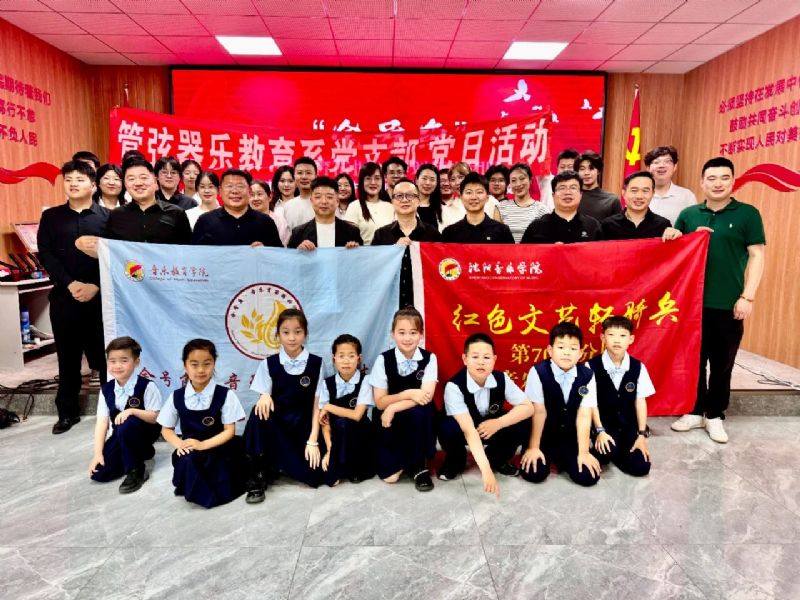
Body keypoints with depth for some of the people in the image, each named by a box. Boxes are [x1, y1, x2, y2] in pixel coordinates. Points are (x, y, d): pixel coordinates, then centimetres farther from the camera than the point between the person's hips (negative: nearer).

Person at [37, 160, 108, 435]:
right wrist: (70, 284, -11)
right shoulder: (51, 216, 9)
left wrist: (96, 286, -14)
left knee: (106, 353, 3)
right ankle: (67, 411, 22)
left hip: (101, 296, -2)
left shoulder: (108, 217, 2)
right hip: (64, 296, 2)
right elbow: (46, 255, 1)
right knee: (67, 356, 10)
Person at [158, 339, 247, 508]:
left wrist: (202, 445, -20)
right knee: (186, 461, -33)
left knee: (222, 492, -19)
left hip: (218, 450, -1)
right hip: (189, 451, 1)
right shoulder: (176, 397, 0)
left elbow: (229, 431, -7)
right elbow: (166, 429, 9)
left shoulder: (225, 395, -8)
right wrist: (179, 444, -12)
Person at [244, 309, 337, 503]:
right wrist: (264, 397, -25)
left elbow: (317, 405, -2)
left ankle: (278, 464, 8)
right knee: (259, 413, -33)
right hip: (276, 427, 1)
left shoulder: (316, 363, -1)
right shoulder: (269, 364, 0)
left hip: (304, 427, 0)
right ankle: (258, 477, -17)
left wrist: (313, 440, -10)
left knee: (317, 473, -23)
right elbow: (264, 397, 1)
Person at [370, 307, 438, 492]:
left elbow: (426, 396, -19)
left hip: (419, 420, 1)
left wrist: (393, 408, -26)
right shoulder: (383, 360, -9)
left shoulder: (429, 358, -8)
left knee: (418, 413, -35)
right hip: (390, 421, -1)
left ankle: (419, 466, -11)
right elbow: (380, 402, -9)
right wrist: (408, 394, -23)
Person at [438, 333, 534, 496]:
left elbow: (528, 407, -16)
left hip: (492, 427, 3)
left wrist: (498, 423, -32)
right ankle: (455, 460, 0)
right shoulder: (454, 386, -32)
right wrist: (485, 469, -48)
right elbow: (468, 429, -40)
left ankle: (497, 458, 7)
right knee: (448, 429, -37)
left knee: (524, 424, -23)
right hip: (464, 429, -3)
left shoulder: (502, 379, -19)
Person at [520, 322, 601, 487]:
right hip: (543, 434, -2)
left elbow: (584, 415, -12)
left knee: (588, 476, -12)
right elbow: (539, 412, -17)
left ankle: (560, 457, 19)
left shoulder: (587, 375, -11)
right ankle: (548, 455, 17)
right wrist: (533, 447, -14)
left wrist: (583, 452, -13)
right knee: (534, 474, -18)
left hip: (571, 436, 2)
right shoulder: (538, 372, -19)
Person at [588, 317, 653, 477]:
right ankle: (607, 451, 4)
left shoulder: (638, 367, -4)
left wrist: (642, 434, -6)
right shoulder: (592, 366, -12)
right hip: (604, 425, -3)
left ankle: (618, 451, 18)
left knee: (641, 467, -11)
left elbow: (640, 401, -2)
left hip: (629, 426, 3)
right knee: (605, 452, -31)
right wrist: (600, 431, -13)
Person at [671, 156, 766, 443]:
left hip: (729, 304, -2)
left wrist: (748, 296, -9)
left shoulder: (748, 214, 0)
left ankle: (715, 415, 23)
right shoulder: (688, 214, 7)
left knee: (722, 364, 9)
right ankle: (695, 411, 24)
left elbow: (756, 256, -3)